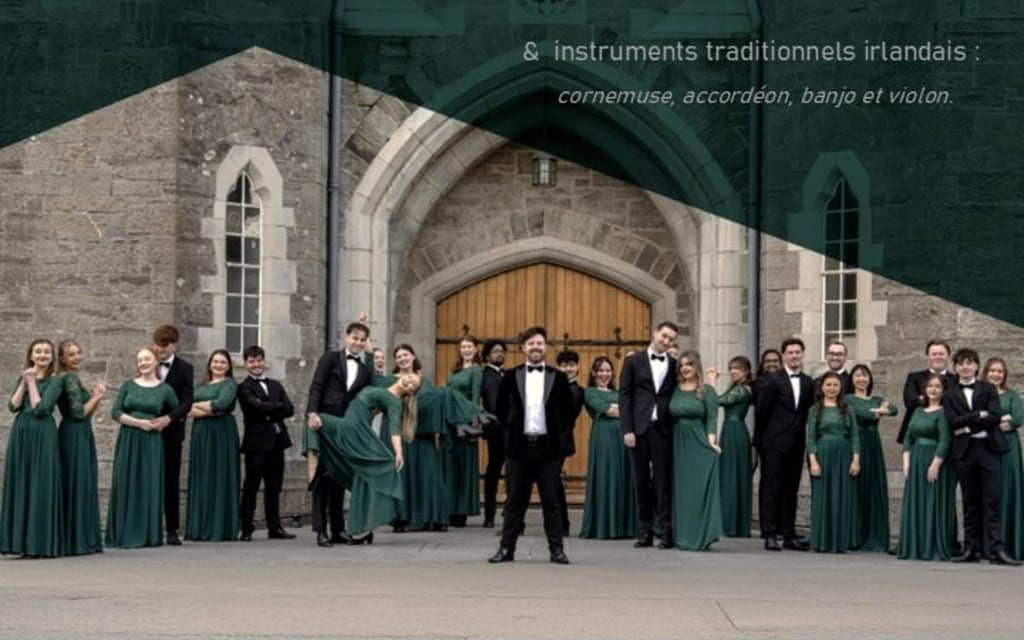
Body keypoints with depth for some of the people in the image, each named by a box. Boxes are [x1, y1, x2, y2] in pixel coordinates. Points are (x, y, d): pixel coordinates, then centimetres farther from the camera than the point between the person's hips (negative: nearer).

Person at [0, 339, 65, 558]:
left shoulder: (55, 381, 0)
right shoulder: (23, 378, 15)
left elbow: (40, 408, -12)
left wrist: (32, 382, -6)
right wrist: (24, 382, -6)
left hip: (43, 437, -5)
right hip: (20, 435, 5)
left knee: (41, 487, -6)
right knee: (19, 485, 3)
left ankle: (41, 542, -4)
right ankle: (21, 540, 7)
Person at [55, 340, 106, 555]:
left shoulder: (70, 378, 16)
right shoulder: (71, 378, -13)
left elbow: (86, 414, 16)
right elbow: (79, 412, -19)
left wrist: (96, 397, 3)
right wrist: (97, 396, -7)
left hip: (80, 436, 10)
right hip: (75, 437, -10)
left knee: (84, 487, 11)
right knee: (77, 487, -6)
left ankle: (84, 540, 15)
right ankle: (76, 542, -3)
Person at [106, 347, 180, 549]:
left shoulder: (165, 389, 4)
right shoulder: (128, 385, 5)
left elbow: (179, 411, 17)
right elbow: (115, 412, -2)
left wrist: (165, 421, 1)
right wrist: (139, 422, -11)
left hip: (151, 442, 0)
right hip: (128, 440, 0)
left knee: (149, 486, 0)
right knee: (125, 485, -1)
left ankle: (148, 534, 7)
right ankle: (126, 534, 2)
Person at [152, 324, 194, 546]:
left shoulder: (184, 369, 1)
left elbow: (187, 402, -8)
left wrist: (168, 419, -22)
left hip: (171, 431, -1)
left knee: (171, 480, 3)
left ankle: (172, 530, 7)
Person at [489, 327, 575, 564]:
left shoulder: (558, 378, 3)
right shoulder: (512, 377, 4)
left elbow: (568, 411, 7)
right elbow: (502, 408, 13)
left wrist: (561, 439, 2)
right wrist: (512, 429, 8)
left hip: (548, 447, -1)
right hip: (519, 446, 1)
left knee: (551, 500, 1)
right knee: (515, 500, 5)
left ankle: (556, 549, 5)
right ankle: (507, 548, 8)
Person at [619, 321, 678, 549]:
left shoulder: (674, 365, 9)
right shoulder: (634, 361, 6)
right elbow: (624, 396, 2)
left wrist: (677, 427, -5)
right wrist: (627, 429, -6)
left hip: (663, 428, 0)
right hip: (639, 428, 0)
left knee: (663, 481, -2)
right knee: (641, 481, 4)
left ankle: (666, 531, 0)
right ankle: (644, 532, 8)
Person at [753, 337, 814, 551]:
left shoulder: (808, 383, 9)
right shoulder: (772, 380, -5)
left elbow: (808, 413, 12)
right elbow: (760, 411, -3)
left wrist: (803, 435, 5)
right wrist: (761, 439, 1)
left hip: (796, 444, 5)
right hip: (774, 443, -4)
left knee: (790, 491, 8)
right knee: (771, 489, -2)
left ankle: (788, 534, 11)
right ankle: (770, 534, -1)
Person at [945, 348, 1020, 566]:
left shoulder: (988, 389, 9)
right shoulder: (950, 395, 11)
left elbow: (995, 416, -5)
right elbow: (953, 421, -4)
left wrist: (968, 426, -8)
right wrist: (979, 415, -10)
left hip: (988, 448, -1)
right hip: (964, 451, 1)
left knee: (992, 501, -7)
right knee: (970, 504, 3)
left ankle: (996, 549, -12)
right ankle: (971, 549, 6)